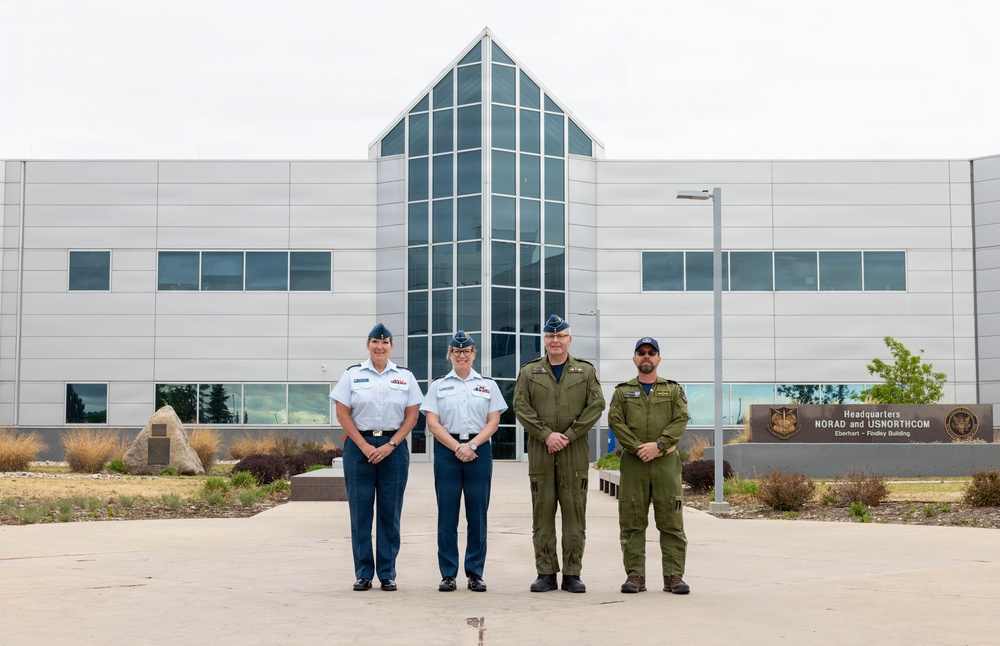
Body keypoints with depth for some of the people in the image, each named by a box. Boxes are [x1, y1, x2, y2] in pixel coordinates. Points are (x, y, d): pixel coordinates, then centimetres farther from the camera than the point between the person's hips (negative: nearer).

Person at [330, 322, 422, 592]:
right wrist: (365, 447, -9)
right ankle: (363, 574, 9)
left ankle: (387, 574, 10)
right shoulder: (352, 375, 5)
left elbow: (412, 415, 3)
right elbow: (343, 413, 0)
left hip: (393, 447, 1)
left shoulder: (405, 376, 7)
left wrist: (390, 445, -8)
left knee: (390, 512, 2)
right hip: (359, 446, -1)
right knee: (360, 511, 1)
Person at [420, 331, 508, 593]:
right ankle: (448, 574, 6)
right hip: (447, 451, 0)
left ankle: (475, 573, 9)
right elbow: (433, 423, 1)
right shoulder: (438, 386, 10)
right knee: (447, 514, 0)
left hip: (479, 451, 0)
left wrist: (472, 445, -11)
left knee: (477, 514, 1)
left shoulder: (488, 385, 11)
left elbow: (493, 422, 4)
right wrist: (457, 447, -11)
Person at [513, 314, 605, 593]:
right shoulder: (529, 371, 9)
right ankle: (545, 573, 8)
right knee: (543, 513, 2)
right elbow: (521, 407, 1)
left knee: (575, 513, 0)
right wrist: (546, 435, -11)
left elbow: (596, 406, 0)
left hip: (575, 452, 0)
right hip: (540, 452, 0)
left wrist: (569, 435, -10)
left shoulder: (586, 371, 8)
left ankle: (572, 574, 6)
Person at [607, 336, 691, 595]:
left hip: (666, 461, 0)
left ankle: (673, 577, 3)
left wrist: (659, 444, -14)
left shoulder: (673, 390, 12)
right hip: (632, 463, 0)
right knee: (632, 523, 0)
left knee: (671, 522, -1)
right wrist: (638, 447, -13)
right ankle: (635, 576, 5)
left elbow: (681, 421, -1)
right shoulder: (622, 391, 12)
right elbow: (615, 421, 0)